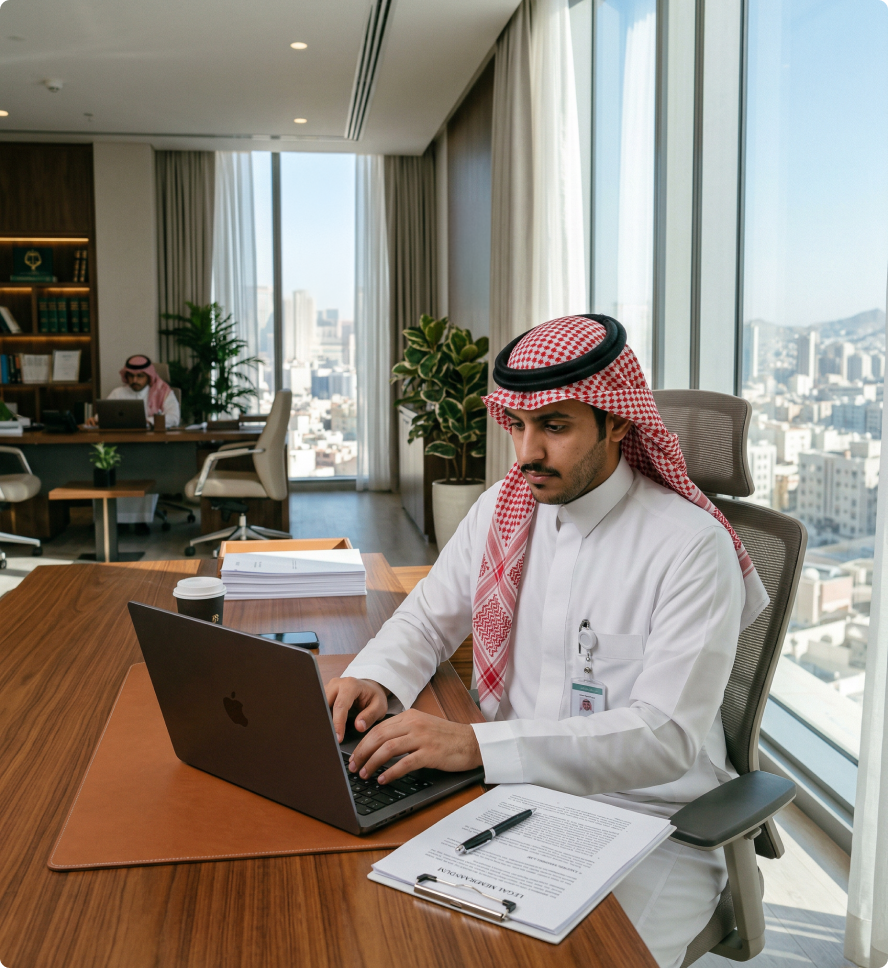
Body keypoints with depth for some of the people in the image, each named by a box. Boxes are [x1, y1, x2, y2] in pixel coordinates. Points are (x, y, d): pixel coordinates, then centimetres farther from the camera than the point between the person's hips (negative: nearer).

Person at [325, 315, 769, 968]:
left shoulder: (692, 547, -17)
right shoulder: (501, 509, 3)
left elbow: (666, 736, -24)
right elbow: (428, 619, 15)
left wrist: (476, 744, -33)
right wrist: (373, 679, -9)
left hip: (648, 823, -4)